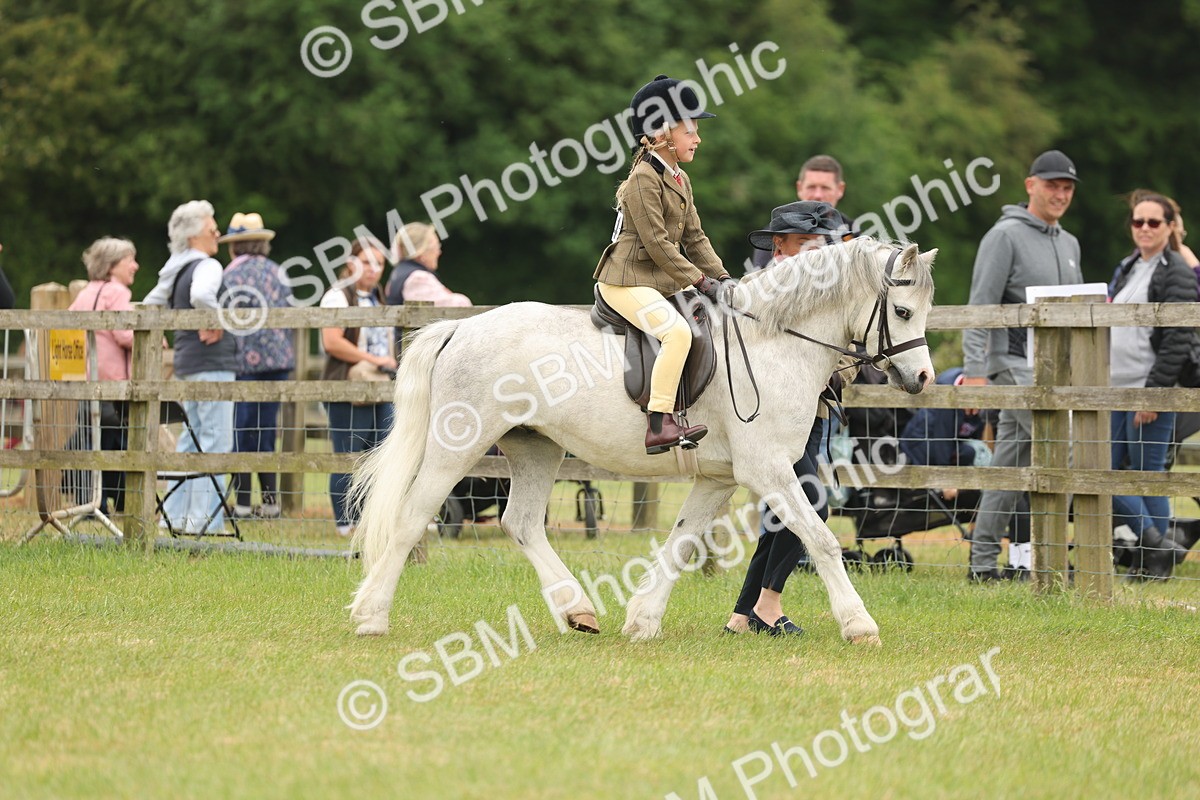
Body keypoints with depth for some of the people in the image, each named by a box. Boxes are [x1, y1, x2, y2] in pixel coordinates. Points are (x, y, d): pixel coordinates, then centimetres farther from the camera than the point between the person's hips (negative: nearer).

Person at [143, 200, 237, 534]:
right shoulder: (207, 267, -14)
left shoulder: (175, 272, 15)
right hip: (212, 361, -10)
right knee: (215, 442, -7)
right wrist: (215, 321, -20)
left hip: (186, 364, 10)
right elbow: (201, 295, -35)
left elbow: (149, 305, 23)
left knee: (191, 441, 15)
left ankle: (176, 513, 17)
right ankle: (205, 519, -9)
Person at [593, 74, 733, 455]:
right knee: (678, 331, -30)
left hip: (662, 281, 10)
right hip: (627, 281, -10)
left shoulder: (680, 180, 16)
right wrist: (699, 280, -19)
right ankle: (659, 425, -33)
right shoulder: (644, 178, -15)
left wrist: (720, 277, 3)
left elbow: (694, 237, 16)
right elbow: (657, 242, -20)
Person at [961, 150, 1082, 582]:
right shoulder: (1005, 236, -8)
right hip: (1015, 363, -8)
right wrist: (975, 370, -19)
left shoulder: (1069, 244, 17)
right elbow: (980, 307, -13)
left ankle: (984, 562, 9)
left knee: (1010, 466, 7)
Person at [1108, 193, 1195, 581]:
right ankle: (1155, 543, 12)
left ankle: (1154, 562, 6)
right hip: (1115, 390, 8)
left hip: (1151, 391, -8)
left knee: (1147, 473, -4)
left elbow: (1179, 341, -15)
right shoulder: (1127, 269, 17)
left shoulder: (1177, 273, -8)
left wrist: (1154, 392, -19)